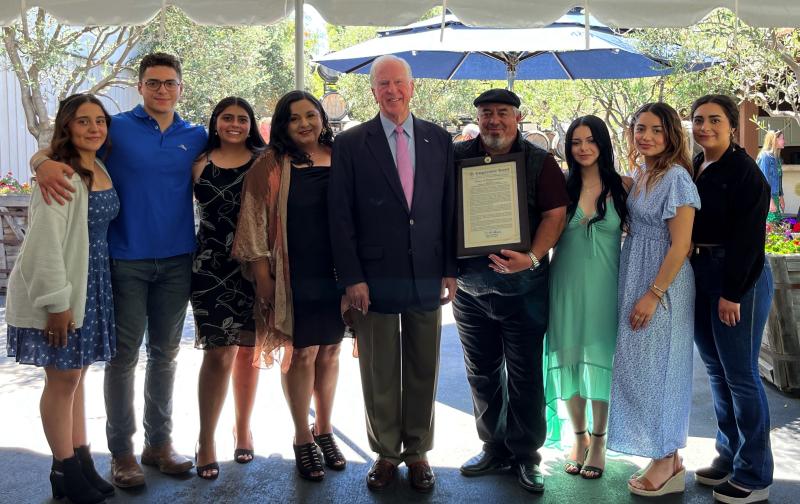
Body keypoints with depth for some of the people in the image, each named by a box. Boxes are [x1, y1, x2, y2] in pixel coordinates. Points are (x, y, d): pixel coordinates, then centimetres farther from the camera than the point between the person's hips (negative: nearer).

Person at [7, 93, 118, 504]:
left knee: (75, 374, 15)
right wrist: (57, 302, -21)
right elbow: (46, 242, -21)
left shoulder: (101, 170, 8)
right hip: (59, 290, -8)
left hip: (91, 285, 8)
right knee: (63, 378, 2)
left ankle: (81, 461, 25)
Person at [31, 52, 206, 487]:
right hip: (126, 260, -3)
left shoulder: (196, 137, 7)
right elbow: (53, 150, 2)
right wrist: (44, 163, -22)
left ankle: (159, 442, 24)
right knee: (124, 355, 1)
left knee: (165, 353, 12)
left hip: (177, 260, 3)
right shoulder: (115, 129, -1)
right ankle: (121, 452, 12)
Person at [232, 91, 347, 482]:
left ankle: (324, 431, 28)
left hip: (337, 273, 3)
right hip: (295, 277, -3)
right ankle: (302, 440, 17)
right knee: (302, 353, 2)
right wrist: (263, 278, -7)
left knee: (329, 351, 12)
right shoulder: (272, 165, -3)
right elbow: (255, 224, -4)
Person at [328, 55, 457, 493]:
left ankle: (417, 452, 25)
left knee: (423, 371, 10)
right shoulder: (350, 143, 0)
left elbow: (449, 208, 7)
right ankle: (385, 453, 24)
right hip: (375, 277, -2)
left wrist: (450, 270, 2)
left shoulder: (439, 140, 6)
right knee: (379, 373, 8)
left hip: (427, 276, 2)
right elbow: (341, 215, -2)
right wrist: (352, 277, -8)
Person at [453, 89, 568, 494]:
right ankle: (494, 448, 27)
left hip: (522, 286, -3)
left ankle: (526, 455, 18)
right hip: (469, 285, 3)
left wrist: (532, 258, -22)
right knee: (482, 373, 12)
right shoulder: (456, 157, 5)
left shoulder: (540, 162, -1)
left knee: (524, 375, 4)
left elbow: (555, 213, -7)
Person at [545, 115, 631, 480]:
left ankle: (598, 440, 21)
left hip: (605, 284, -1)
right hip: (566, 283, 2)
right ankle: (579, 436, 25)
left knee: (600, 359, 4)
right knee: (569, 359, 7)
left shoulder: (623, 186, 0)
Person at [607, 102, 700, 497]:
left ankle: (668, 464, 14)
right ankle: (664, 460, 24)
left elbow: (680, 245, -18)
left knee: (656, 368, 0)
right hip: (635, 283, 8)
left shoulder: (675, 177, -15)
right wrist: (636, 293, 7)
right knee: (639, 367, 12)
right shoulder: (638, 175, 10)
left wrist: (653, 294, -20)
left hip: (663, 287, -8)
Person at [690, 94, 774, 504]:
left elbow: (748, 236, -16)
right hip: (699, 275, 8)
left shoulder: (744, 171, -11)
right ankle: (729, 456, 26)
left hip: (739, 277, -8)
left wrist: (732, 292, -19)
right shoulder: (692, 168, 11)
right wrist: (691, 278, 9)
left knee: (740, 375, -2)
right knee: (715, 369, 13)